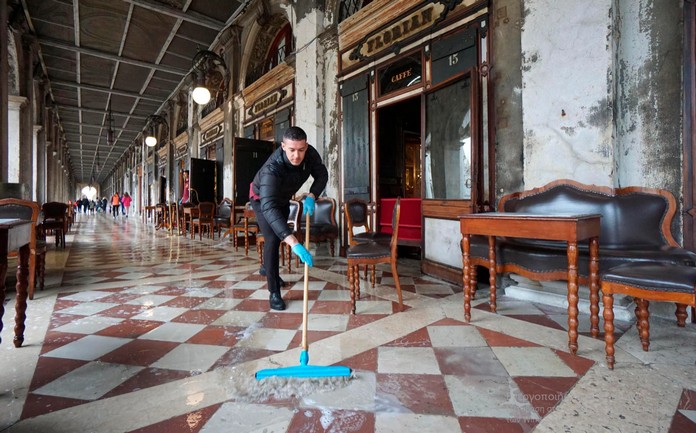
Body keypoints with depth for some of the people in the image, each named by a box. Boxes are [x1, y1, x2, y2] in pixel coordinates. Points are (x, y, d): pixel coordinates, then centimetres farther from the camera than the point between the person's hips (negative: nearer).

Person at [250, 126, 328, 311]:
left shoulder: (310, 154, -31)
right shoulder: (272, 168, -46)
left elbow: (322, 174, -13)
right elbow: (269, 208, -57)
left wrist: (311, 196, -33)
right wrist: (294, 243, -66)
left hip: (283, 198, 6)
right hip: (262, 199, -6)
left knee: (281, 234, 20)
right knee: (273, 238, -19)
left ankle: (267, 267, 47)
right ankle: (274, 293, -8)